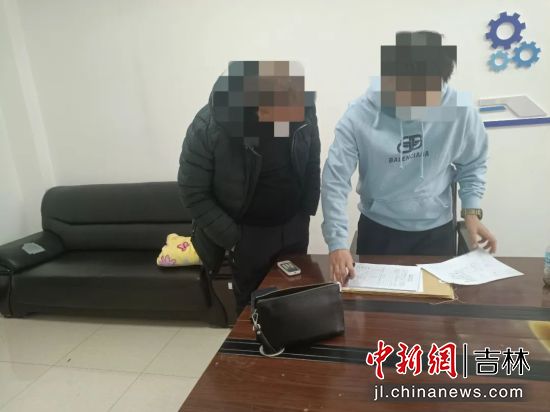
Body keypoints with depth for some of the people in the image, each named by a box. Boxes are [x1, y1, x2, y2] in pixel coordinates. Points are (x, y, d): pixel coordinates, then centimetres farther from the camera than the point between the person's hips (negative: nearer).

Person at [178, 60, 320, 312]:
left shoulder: (303, 111, -14)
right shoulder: (208, 126, -25)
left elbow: (312, 166, 2)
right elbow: (193, 193, -16)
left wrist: (306, 213, 2)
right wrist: (232, 238, -15)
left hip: (294, 227, 3)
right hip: (248, 233, -3)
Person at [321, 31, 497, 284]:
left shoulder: (459, 110, -15)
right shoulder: (359, 117, -21)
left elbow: (473, 164, 3)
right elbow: (335, 181, -21)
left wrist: (472, 210, -8)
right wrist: (338, 244, -28)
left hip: (436, 231, 2)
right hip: (378, 230, -1)